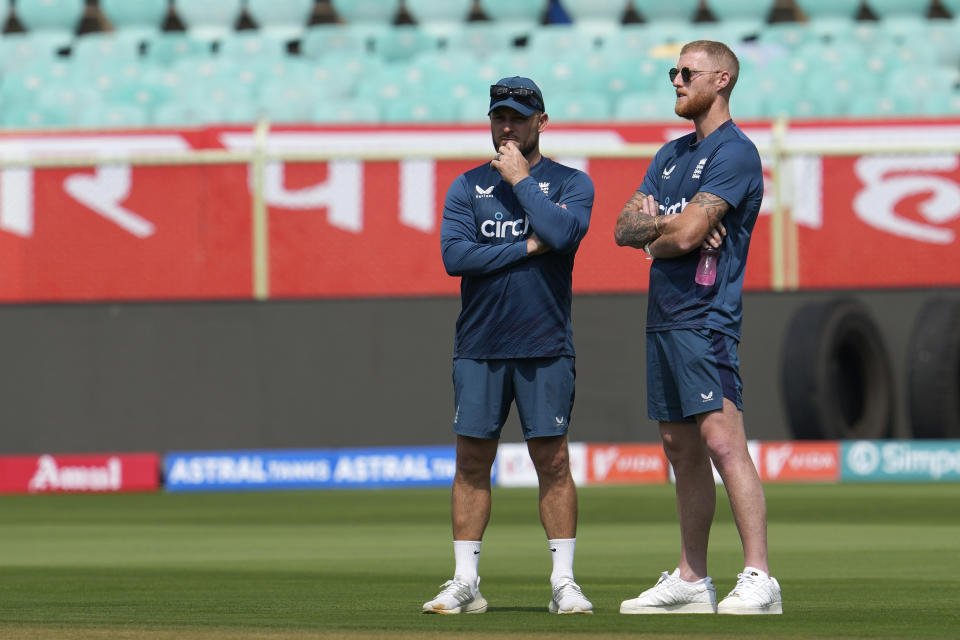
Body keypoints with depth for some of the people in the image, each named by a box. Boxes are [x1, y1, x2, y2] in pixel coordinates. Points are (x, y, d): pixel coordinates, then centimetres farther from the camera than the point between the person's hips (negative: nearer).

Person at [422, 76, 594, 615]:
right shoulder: (467, 187, 10)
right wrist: (526, 249, -9)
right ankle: (465, 584, 5)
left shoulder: (571, 183, 5)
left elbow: (562, 232, -16)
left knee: (553, 460, -3)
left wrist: (520, 179, -7)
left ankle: (565, 582, 2)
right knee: (472, 462, 2)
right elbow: (454, 254, -4)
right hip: (480, 347, 2)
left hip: (546, 347, -2)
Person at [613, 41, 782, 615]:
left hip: (706, 317, -9)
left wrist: (653, 238, 5)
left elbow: (687, 234, -16)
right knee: (681, 447, 11)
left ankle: (759, 580, -21)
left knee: (721, 439, -17)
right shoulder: (672, 155, 21)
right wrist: (667, 225, -6)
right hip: (663, 319, 9)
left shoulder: (734, 152, -8)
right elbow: (625, 228, 14)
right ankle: (692, 580, 16)